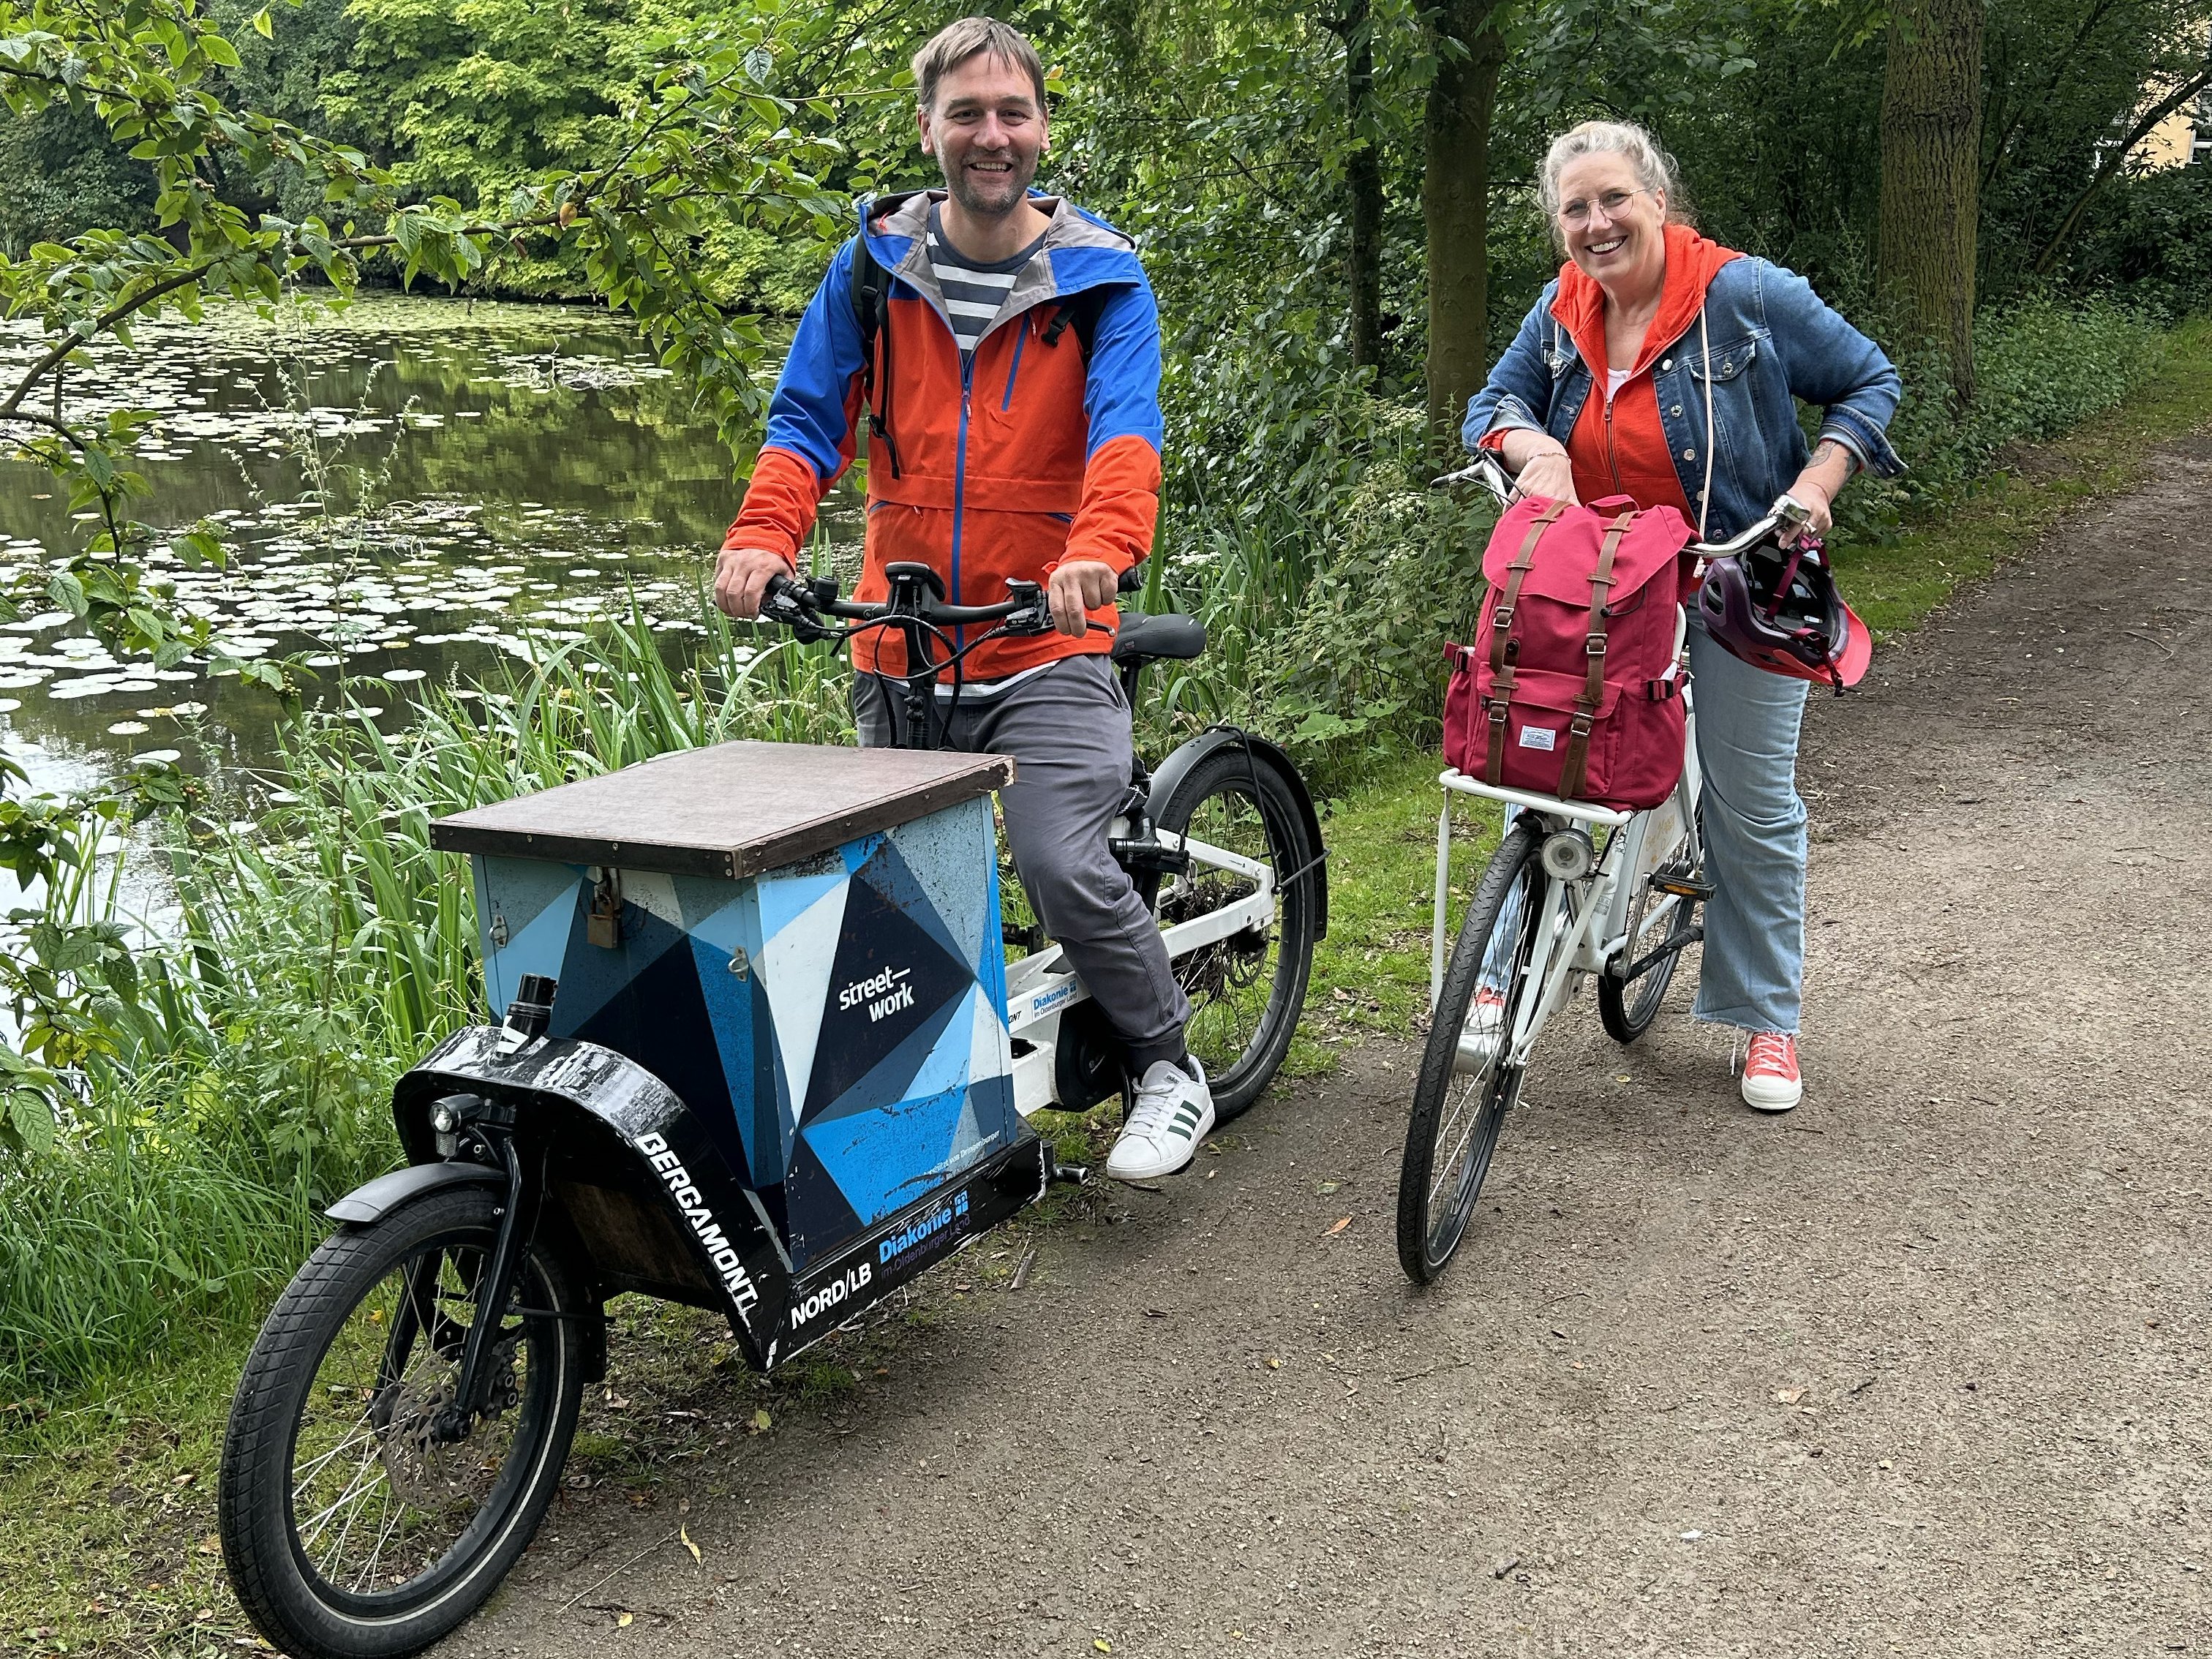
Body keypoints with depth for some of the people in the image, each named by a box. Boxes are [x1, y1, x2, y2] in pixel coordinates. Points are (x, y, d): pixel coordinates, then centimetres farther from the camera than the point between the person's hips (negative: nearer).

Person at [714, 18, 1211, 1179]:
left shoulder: (1099, 277, 0)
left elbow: (1124, 427, -16)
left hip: (1047, 645, -3)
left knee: (1064, 868, -19)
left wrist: (1102, 548, -37)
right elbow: (810, 419, 1)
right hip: (899, 650, 4)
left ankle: (1170, 1070, 6)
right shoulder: (872, 265, 6)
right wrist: (763, 538, -19)